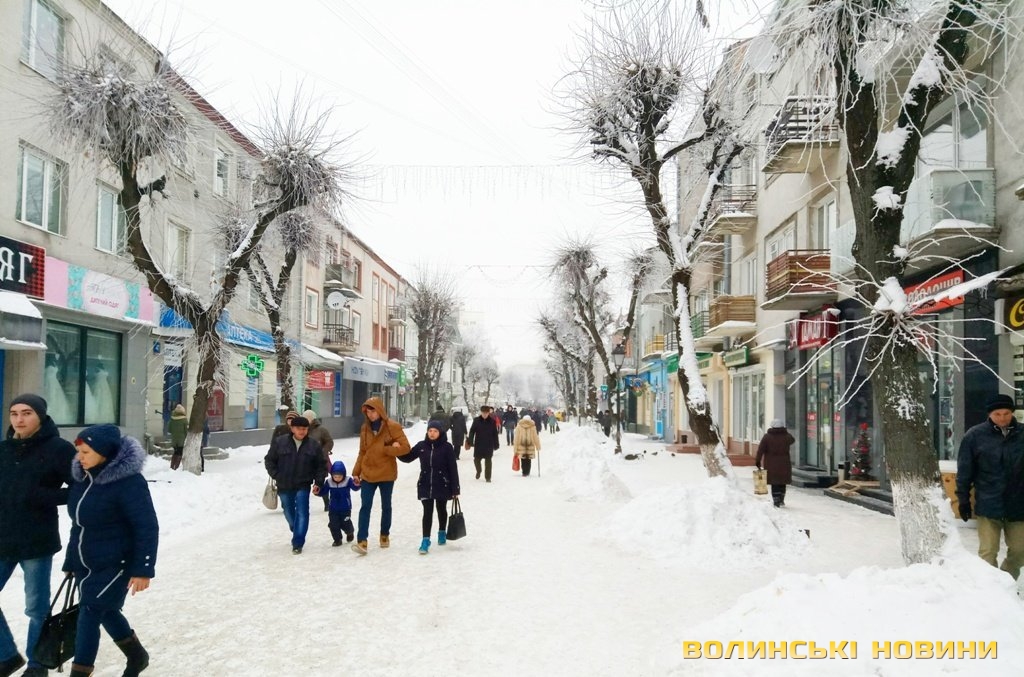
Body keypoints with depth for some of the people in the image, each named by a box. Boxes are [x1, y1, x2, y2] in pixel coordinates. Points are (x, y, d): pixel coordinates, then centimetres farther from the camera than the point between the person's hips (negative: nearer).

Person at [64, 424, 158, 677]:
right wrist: (70, 562, 19)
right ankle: (137, 656, 40)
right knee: (105, 612, 19)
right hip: (85, 565, 9)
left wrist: (143, 568, -22)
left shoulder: (128, 482, -22)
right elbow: (79, 524, 14)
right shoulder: (83, 478, 3)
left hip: (115, 564, -8)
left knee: (89, 614, -10)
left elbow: (147, 528, -21)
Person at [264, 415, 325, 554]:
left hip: (303, 486, -1)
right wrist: (276, 475, -6)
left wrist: (318, 481, -4)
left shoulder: (314, 445, -3)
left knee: (302, 513, -12)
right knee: (289, 512, 17)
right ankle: (297, 532, 45)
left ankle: (297, 544, -7)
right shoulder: (279, 442, -5)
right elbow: (269, 460, 4)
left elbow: (320, 466, 5)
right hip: (284, 486, 2)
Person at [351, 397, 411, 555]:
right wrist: (356, 472, 5)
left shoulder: (392, 426, -9)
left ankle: (385, 535, 30)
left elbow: (405, 448, -12)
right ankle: (362, 541, -10)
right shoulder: (365, 428, 5)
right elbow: (362, 452, 10)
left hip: (386, 474, -2)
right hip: (367, 473, 3)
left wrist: (384, 450, -16)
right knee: (365, 506, -7)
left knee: (386, 506, 12)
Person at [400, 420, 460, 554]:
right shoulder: (421, 446, -1)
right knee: (427, 512, -3)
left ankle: (442, 533, 38)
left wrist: (455, 489, -9)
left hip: (442, 486, -1)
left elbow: (453, 469, -9)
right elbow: (407, 458, 8)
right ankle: (425, 540, 0)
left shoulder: (446, 447, -10)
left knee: (441, 510, 17)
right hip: (425, 486, 1)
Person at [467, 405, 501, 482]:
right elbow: (472, 432, -1)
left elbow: (495, 434, 2)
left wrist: (496, 444, 1)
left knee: (488, 461, 4)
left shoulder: (492, 422, -3)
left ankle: (488, 477, 15)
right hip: (478, 444, 1)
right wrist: (470, 441, -8)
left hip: (489, 445, -1)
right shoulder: (476, 420, -3)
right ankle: (478, 471, 36)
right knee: (476, 459, 7)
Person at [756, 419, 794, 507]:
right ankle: (781, 501, 26)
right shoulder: (787, 436, -2)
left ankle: (776, 501, 1)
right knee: (782, 483, 16)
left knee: (774, 483, 6)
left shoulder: (767, 437, -6)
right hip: (784, 464, 1)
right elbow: (792, 440, 23)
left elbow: (760, 450, -10)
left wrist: (758, 461, -5)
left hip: (771, 464, -1)